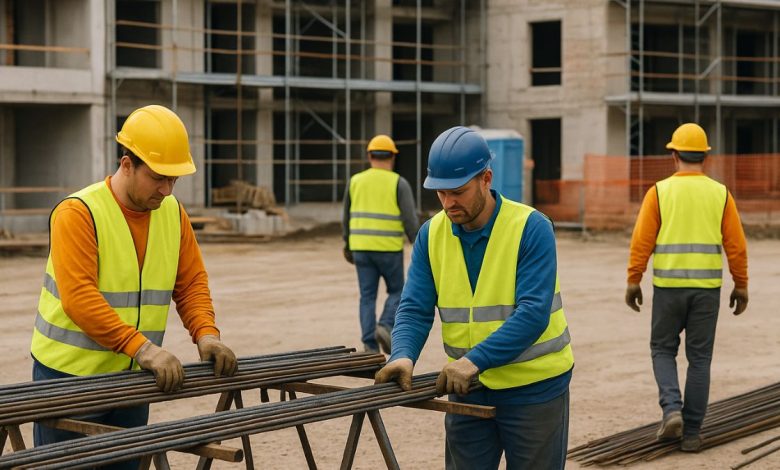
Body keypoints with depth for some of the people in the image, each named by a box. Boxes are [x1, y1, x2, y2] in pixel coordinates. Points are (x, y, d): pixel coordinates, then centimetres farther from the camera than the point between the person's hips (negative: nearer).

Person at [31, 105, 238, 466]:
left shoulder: (173, 213, 2)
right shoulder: (78, 213, -18)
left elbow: (191, 282, 6)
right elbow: (79, 298, -27)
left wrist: (206, 334, -12)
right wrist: (142, 347, -33)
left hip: (133, 376, 6)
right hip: (69, 375, -5)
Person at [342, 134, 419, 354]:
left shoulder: (355, 181, 6)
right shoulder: (399, 183, -5)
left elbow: (347, 217, 14)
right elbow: (410, 220, -9)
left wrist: (347, 245, 25)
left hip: (361, 248, 3)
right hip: (389, 249, -3)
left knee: (367, 296, 7)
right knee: (397, 292, 13)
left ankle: (370, 345, 1)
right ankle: (385, 326, -11)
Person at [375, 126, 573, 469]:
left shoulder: (531, 228, -16)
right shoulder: (431, 235, -2)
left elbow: (533, 313, -23)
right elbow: (415, 309, -4)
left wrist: (474, 360, -31)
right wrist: (404, 356, -24)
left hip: (533, 388, -4)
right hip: (468, 389, 4)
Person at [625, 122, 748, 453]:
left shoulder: (660, 191, -3)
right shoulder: (720, 194, 2)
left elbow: (642, 241, -7)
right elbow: (736, 246, 0)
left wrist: (633, 281, 0)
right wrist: (741, 286, 9)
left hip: (668, 286, -1)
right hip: (707, 287, 1)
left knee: (663, 349, 15)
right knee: (699, 358, 8)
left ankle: (672, 409, -5)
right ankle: (691, 432, 9)